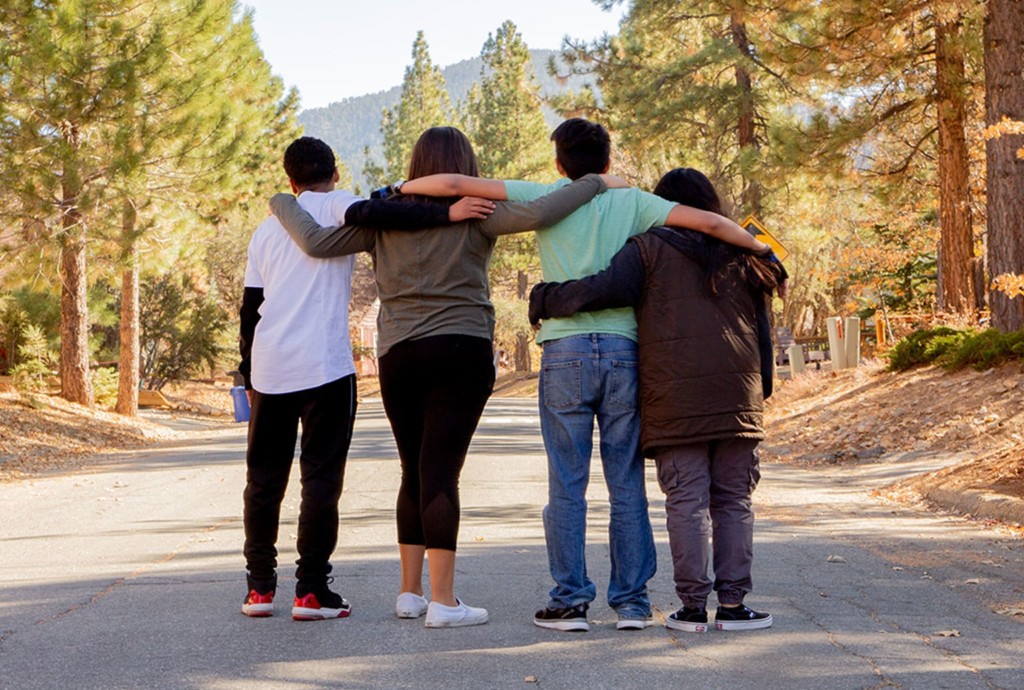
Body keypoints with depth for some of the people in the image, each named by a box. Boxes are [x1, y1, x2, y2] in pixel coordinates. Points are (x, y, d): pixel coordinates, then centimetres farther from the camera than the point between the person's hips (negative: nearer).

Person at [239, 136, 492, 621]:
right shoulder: (332, 206, 2)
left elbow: (250, 308, 17)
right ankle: (311, 590, -1)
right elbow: (368, 214, -22)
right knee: (321, 477, 0)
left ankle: (260, 588, 16)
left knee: (264, 479, 13)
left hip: (269, 368, 5)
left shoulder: (268, 228, 17)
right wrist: (446, 214, -27)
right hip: (324, 367, -5)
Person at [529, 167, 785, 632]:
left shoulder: (649, 249, 3)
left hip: (674, 400, -3)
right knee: (733, 501, 8)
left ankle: (693, 607, 0)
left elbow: (604, 289, -11)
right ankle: (732, 603, 7)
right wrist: (759, 393, 23)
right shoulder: (742, 256, 16)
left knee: (686, 502, 0)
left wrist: (546, 300, 2)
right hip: (738, 398, 3)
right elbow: (762, 333, 17)